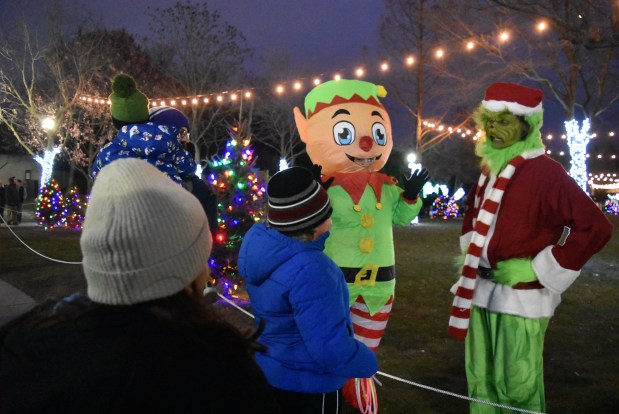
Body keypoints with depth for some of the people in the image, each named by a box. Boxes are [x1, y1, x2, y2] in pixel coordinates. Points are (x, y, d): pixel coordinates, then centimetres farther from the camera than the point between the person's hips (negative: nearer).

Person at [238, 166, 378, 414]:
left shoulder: (258, 239, -10)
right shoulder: (309, 270, -36)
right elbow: (330, 347, -33)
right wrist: (368, 363, -17)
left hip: (269, 370, 8)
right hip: (307, 383, -8)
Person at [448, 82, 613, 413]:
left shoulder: (545, 172, -14)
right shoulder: (490, 169, 11)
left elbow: (594, 227, -19)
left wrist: (537, 269, -17)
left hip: (520, 297, -8)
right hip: (480, 292, 8)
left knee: (517, 386, 1)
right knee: (480, 380, 17)